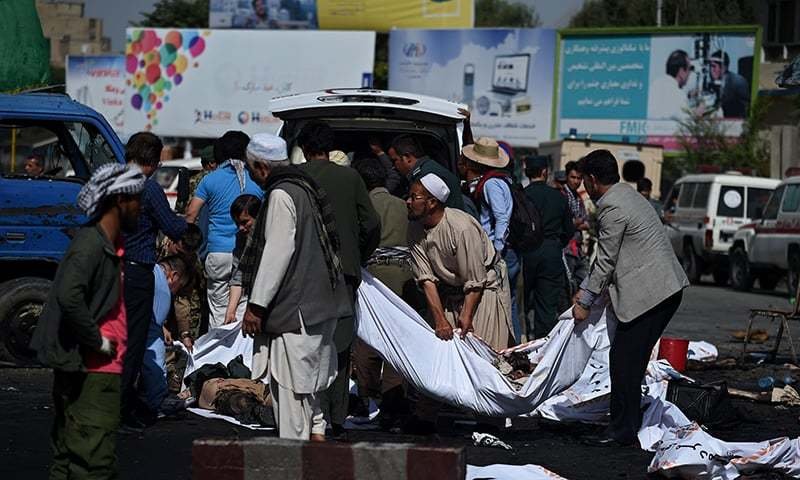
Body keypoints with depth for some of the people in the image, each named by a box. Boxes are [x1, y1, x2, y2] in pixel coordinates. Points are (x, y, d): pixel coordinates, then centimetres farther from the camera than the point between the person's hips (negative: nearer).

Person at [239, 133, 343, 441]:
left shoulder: (281, 195, -15)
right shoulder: (305, 187, 15)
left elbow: (277, 253, -20)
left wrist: (257, 305, -16)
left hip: (295, 309, -10)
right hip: (318, 305, 10)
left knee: (289, 380, -6)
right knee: (305, 382, 17)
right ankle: (316, 432, 19)